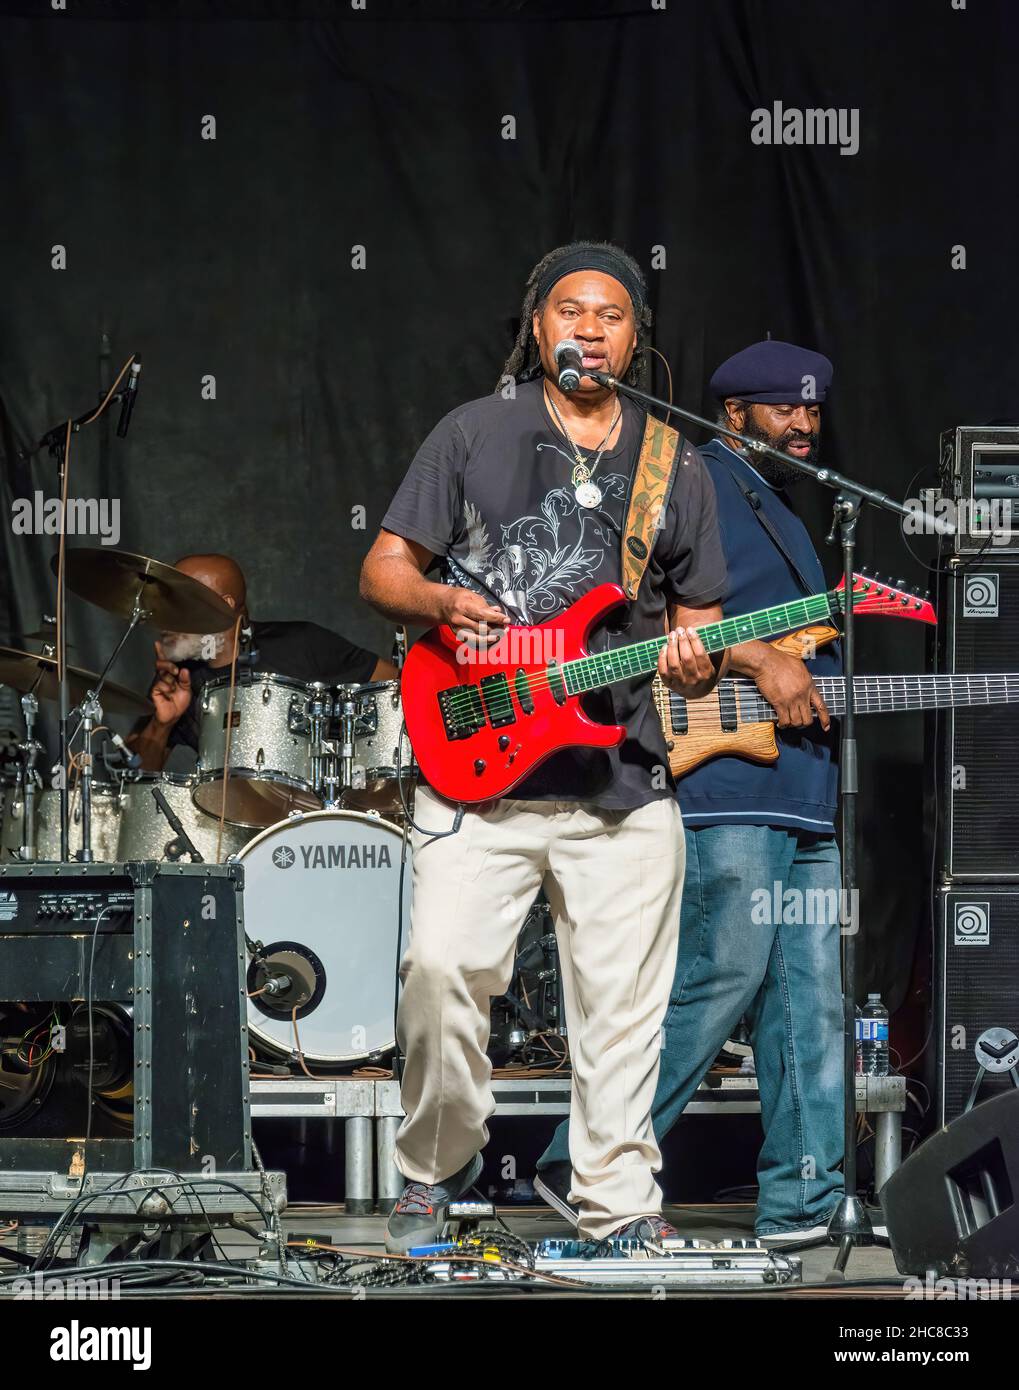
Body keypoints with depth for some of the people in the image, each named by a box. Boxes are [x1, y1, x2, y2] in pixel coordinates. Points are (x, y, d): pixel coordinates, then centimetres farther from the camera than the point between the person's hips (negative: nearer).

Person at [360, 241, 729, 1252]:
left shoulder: (676, 467, 13)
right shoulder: (473, 435, 7)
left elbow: (697, 619, 16)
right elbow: (383, 567, 7)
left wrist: (694, 664, -7)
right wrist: (441, 601, -13)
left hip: (624, 781, 2)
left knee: (621, 1010, 2)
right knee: (441, 968, -14)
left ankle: (619, 1205, 13)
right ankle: (435, 1169, 7)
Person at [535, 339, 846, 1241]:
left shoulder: (784, 510, 26)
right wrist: (760, 661, -22)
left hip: (800, 795, 9)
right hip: (727, 790, -9)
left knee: (808, 998, 5)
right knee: (722, 978, -12)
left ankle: (803, 1199, 7)